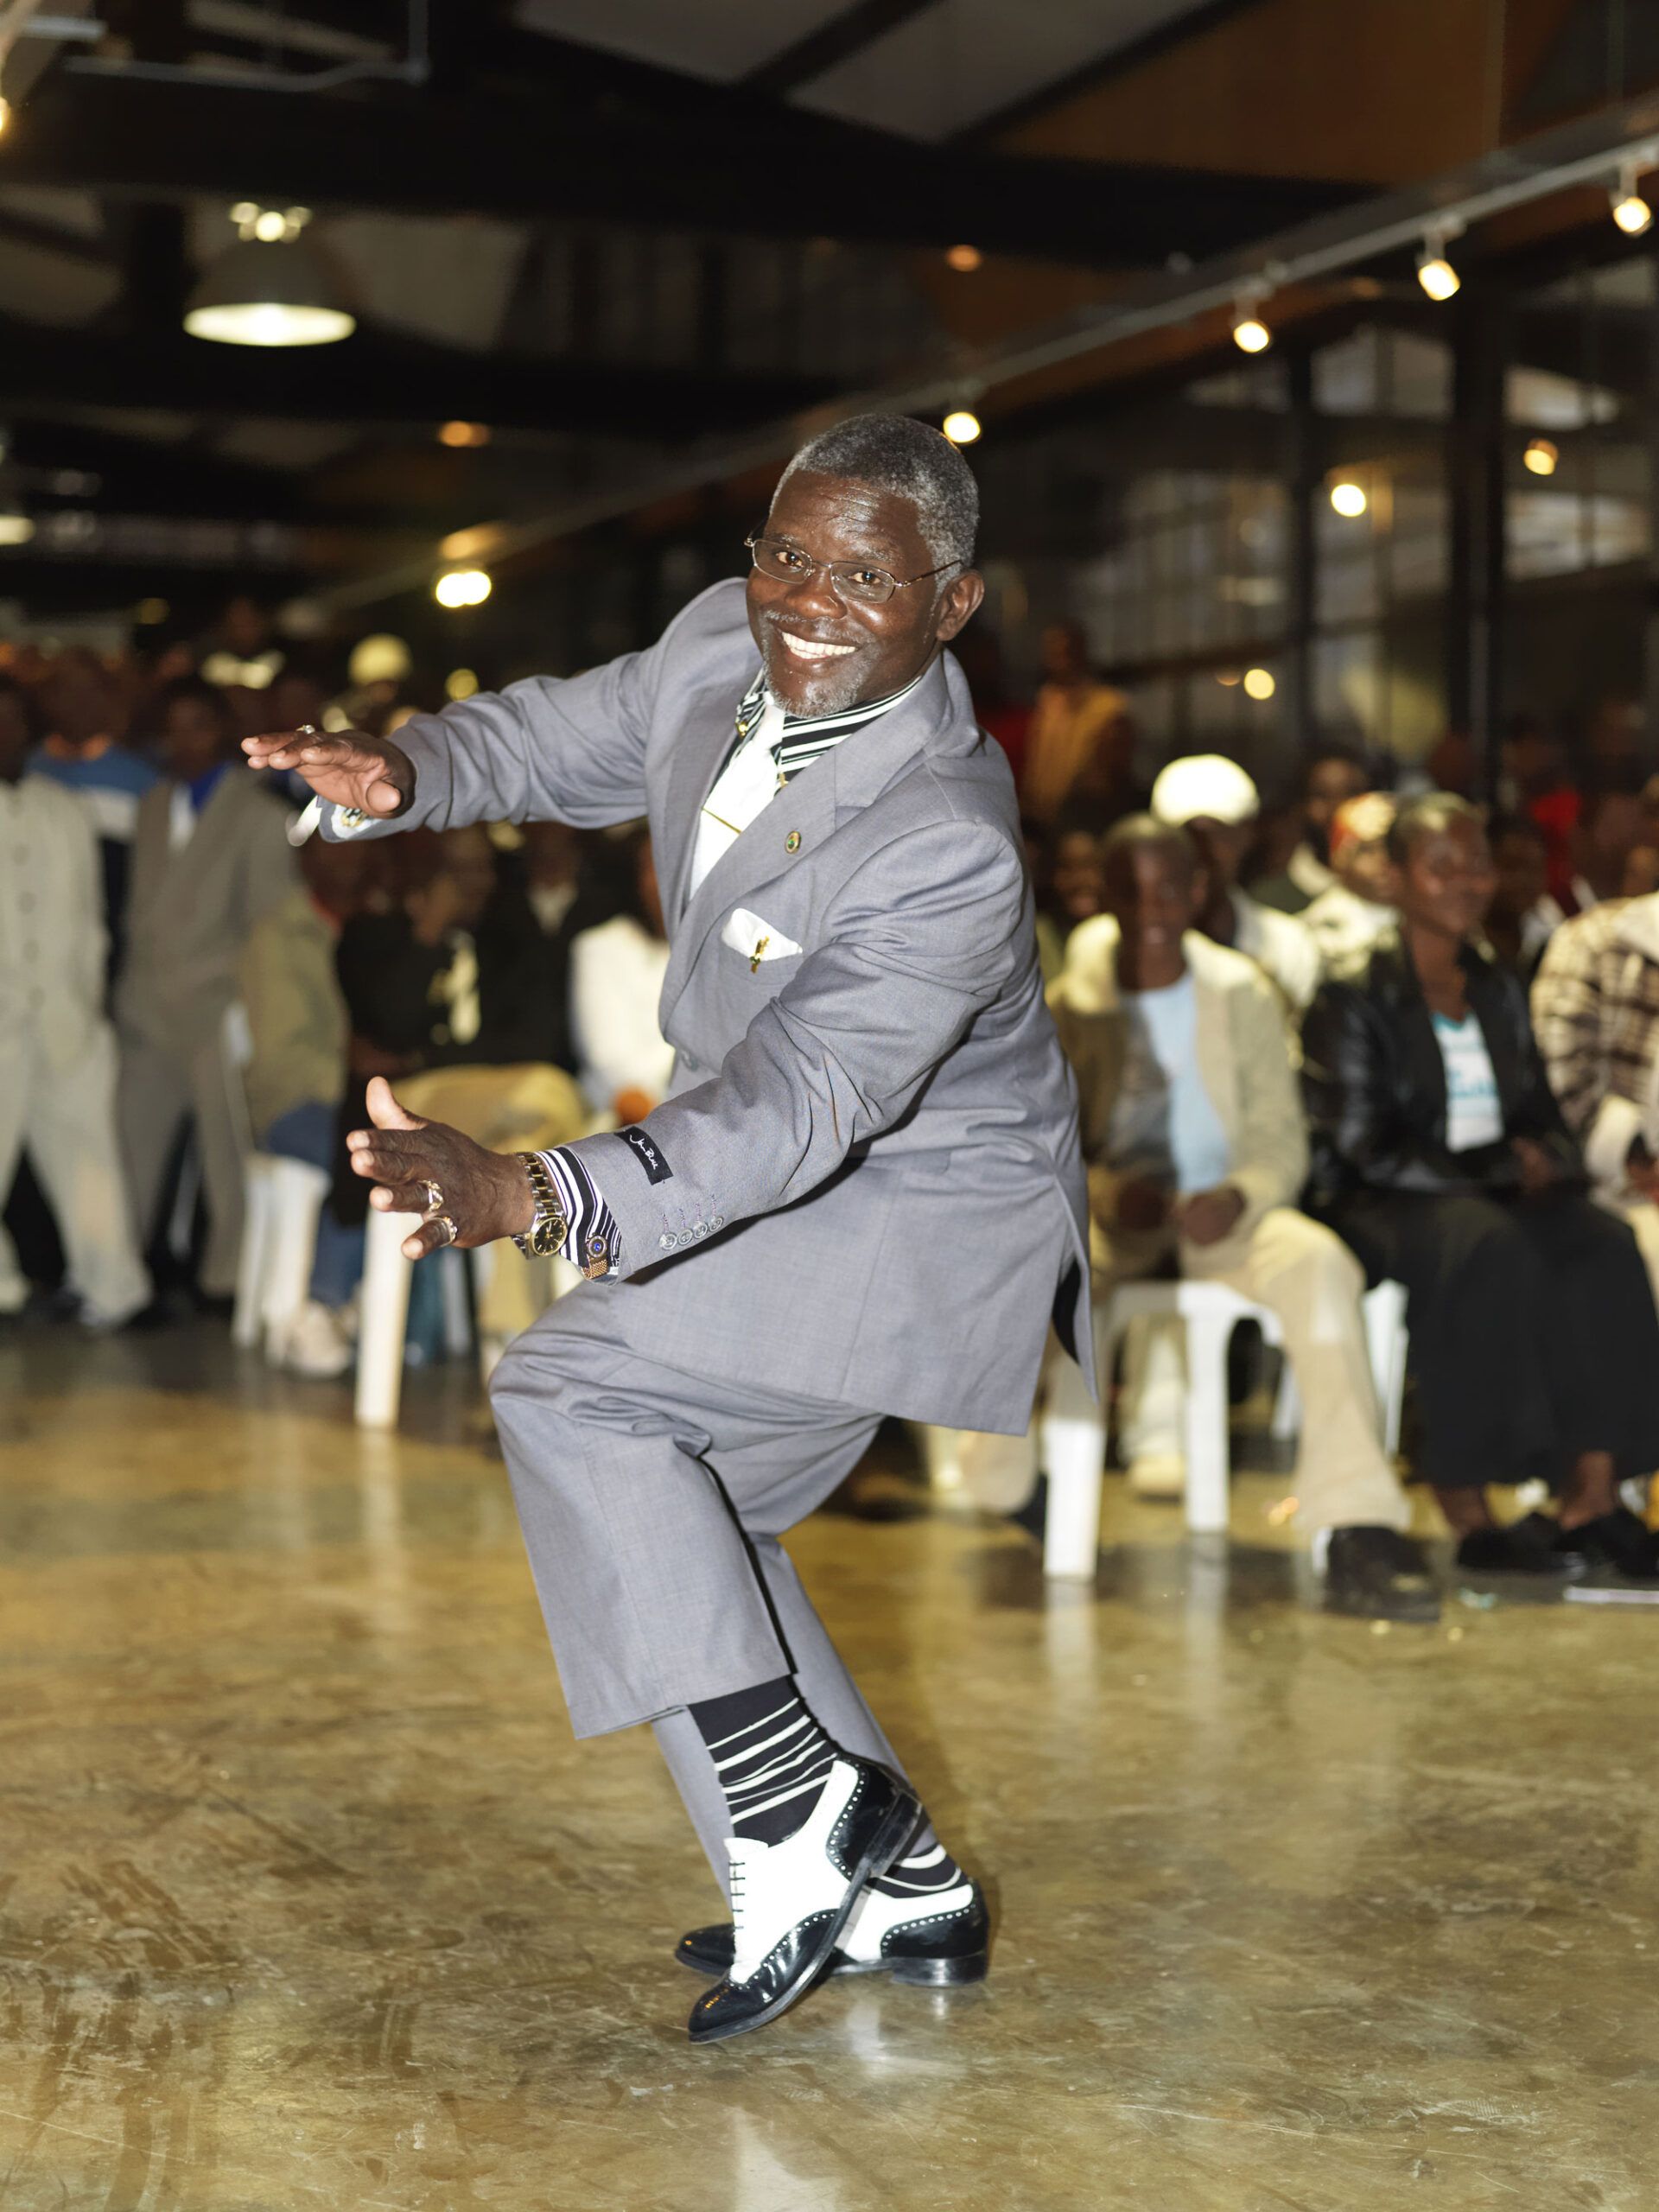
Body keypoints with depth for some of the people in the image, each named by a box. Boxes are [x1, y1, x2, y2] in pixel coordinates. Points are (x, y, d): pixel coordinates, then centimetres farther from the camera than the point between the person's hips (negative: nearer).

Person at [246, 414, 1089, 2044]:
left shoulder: (950, 846, -32)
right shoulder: (726, 644, -8)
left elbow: (791, 1107, -40)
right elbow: (563, 741, 9)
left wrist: (527, 1200, -53)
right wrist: (407, 775, -14)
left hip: (921, 1202, -9)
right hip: (789, 1181, 9)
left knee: (569, 1393, -19)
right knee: (674, 1512, 13)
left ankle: (796, 1819, -13)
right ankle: (900, 1884, 22)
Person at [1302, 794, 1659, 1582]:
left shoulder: (1500, 991, 18)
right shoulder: (1353, 996, -2)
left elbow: (1542, 1118, 18)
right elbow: (1360, 1147, -11)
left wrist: (1545, 1162, -7)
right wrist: (1496, 1171, -16)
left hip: (1497, 1197, 6)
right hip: (1382, 1208, -6)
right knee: (1488, 1245, -38)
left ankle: (1593, 1496, -30)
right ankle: (1468, 1510, -35)